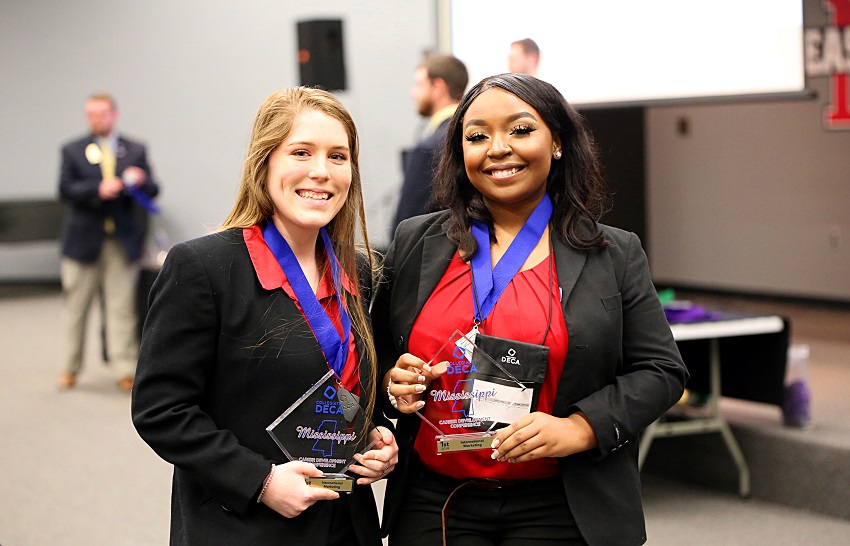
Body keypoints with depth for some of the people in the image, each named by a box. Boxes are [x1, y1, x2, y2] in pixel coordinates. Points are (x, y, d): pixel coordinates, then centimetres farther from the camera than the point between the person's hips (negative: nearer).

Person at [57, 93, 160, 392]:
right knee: (76, 306, 6)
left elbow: (152, 191, 6)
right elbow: (66, 190, -4)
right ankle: (70, 368, 18)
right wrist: (98, 190, -20)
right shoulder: (73, 151, 7)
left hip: (123, 241, 0)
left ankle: (125, 370, 2)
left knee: (122, 306, -2)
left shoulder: (136, 151, 11)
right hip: (84, 239, 0)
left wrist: (140, 182, -17)